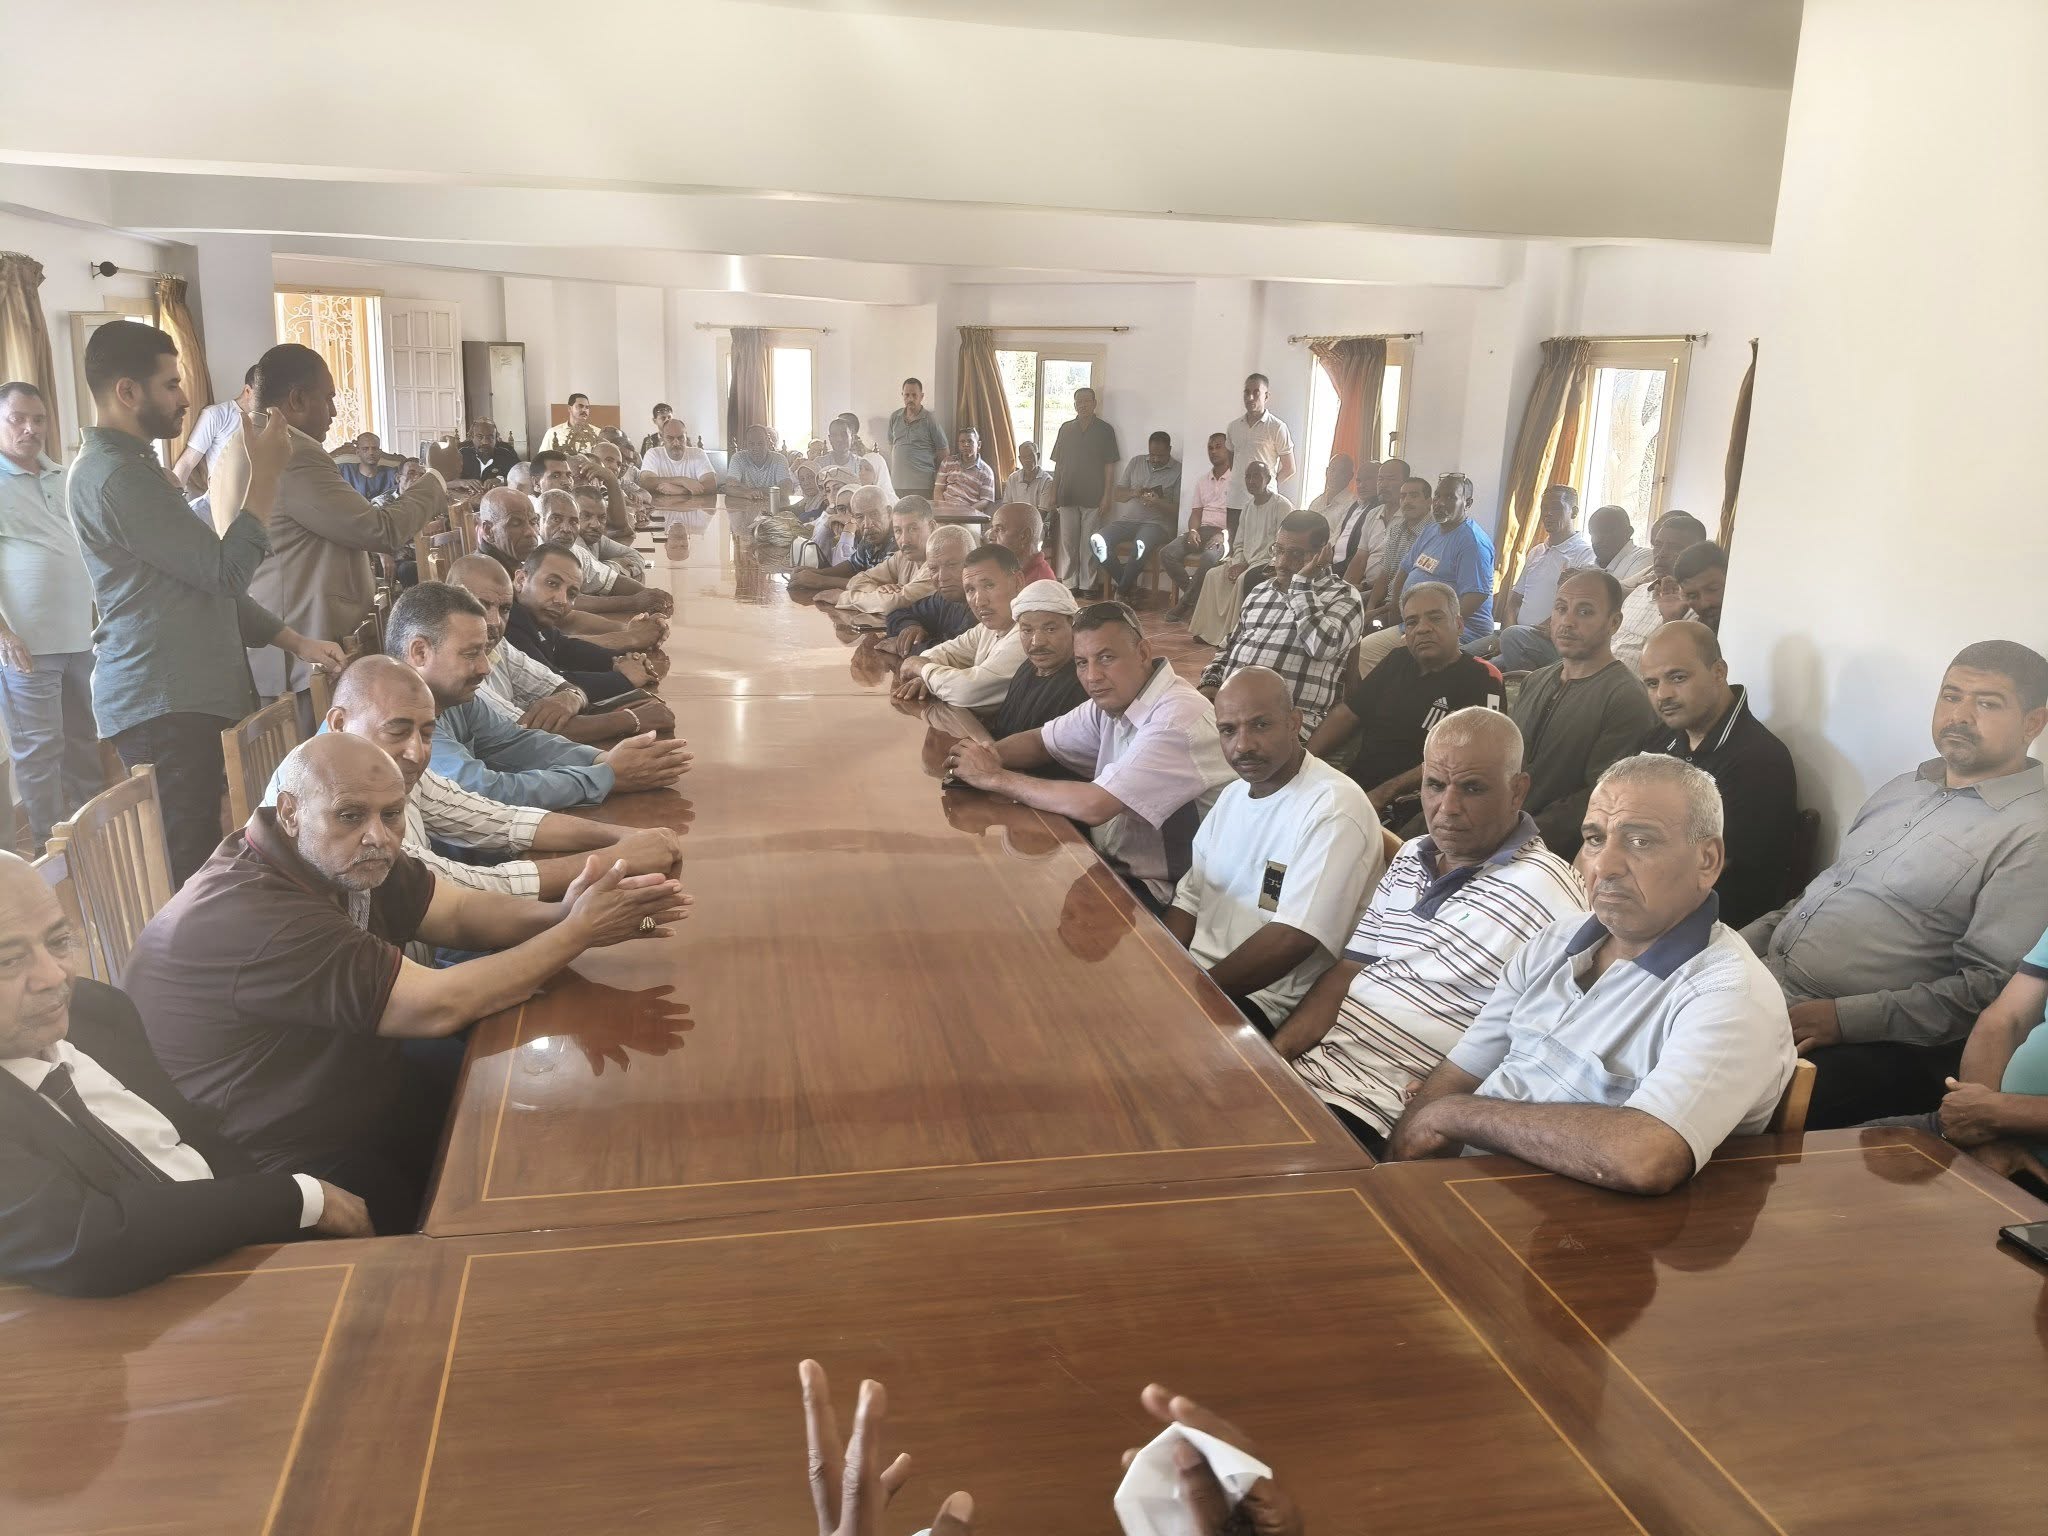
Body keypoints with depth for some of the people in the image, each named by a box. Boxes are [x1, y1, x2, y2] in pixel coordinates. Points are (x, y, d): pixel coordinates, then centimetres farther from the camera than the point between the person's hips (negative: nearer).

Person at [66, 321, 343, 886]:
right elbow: (227, 571, -17)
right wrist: (265, 471, -9)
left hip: (187, 694, 10)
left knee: (204, 852, 10)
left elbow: (207, 581, 22)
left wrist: (295, 641, 14)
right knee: (187, 869, -9)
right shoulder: (116, 477, -15)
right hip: (164, 706, -10)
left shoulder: (132, 466, 20)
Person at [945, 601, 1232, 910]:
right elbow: (1041, 742, 14)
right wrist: (988, 756, -9)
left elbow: (1093, 806, -30)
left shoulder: (1178, 719, -25)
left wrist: (995, 777, -19)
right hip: (1108, 862, 8)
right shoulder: (1115, 697, 2)